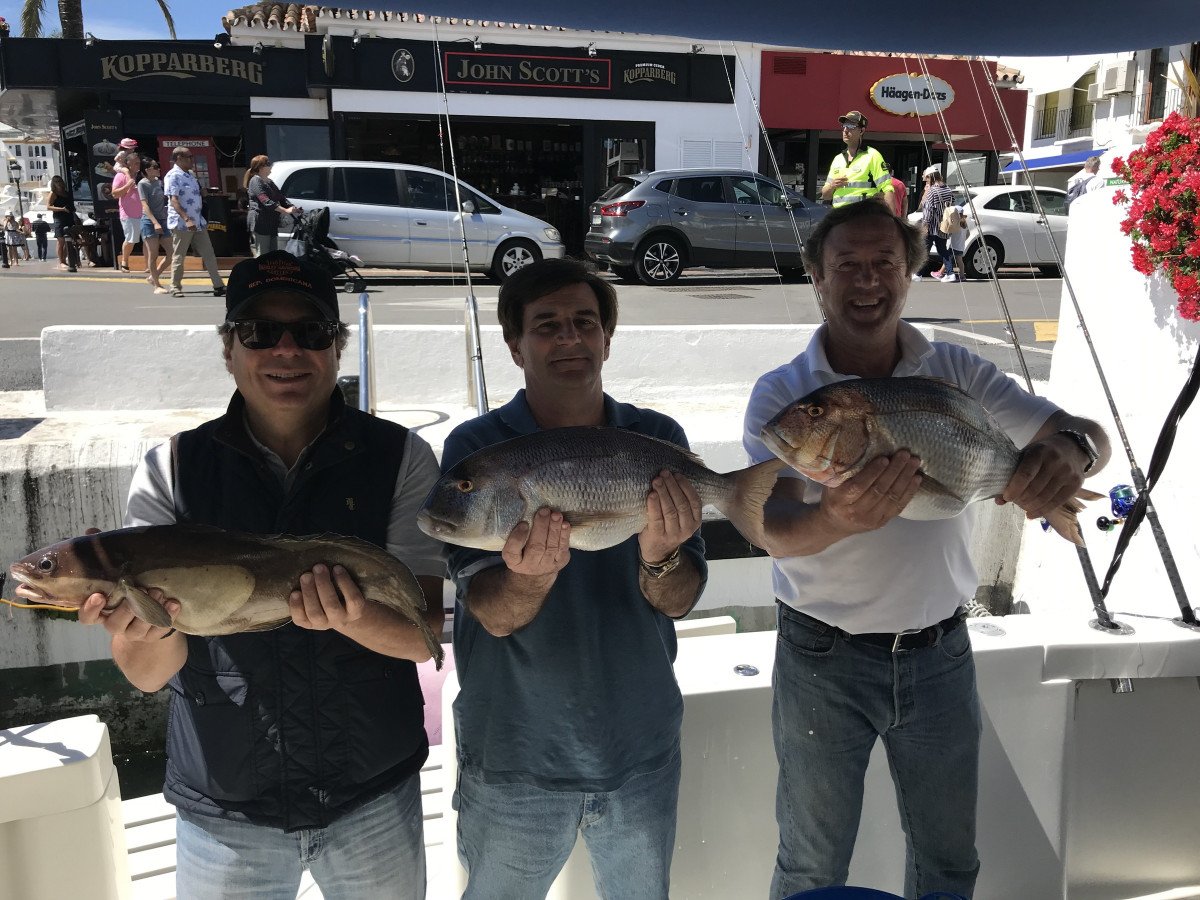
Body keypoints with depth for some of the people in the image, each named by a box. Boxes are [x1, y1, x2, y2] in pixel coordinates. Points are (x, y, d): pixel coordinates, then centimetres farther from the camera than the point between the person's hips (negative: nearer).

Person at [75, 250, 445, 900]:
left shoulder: (401, 459, -9)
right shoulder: (169, 471, -7)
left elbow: (421, 635, -13)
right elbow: (150, 675, -11)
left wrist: (352, 619, -34)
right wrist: (148, 632, -34)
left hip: (374, 796, 0)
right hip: (222, 805, 1)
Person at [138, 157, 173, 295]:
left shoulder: (159, 182, 13)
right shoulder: (143, 184, -6)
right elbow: (145, 205, -13)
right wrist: (155, 222, -23)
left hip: (163, 221, 7)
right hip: (149, 222, -7)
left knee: (172, 253, 2)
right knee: (153, 255, -2)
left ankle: (153, 276, 19)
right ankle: (157, 286, 4)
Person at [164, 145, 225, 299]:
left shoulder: (190, 175, 16)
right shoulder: (173, 176, -10)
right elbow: (174, 200, -20)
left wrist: (202, 219, 21)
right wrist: (186, 219, -30)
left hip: (198, 223, 8)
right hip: (181, 223, -8)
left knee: (209, 255, 4)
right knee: (178, 257, 2)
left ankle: (218, 286, 5)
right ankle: (175, 288, 12)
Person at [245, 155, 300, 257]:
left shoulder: (269, 182, 21)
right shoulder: (256, 181, -8)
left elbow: (281, 197, 18)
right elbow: (266, 202, -19)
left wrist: (293, 208, 0)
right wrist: (286, 210, -25)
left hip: (271, 224, 9)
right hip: (259, 223, -9)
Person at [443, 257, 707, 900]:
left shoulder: (658, 439, -6)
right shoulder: (476, 448, -12)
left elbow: (680, 601, -9)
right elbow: (493, 614, -18)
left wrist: (658, 556, -32)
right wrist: (530, 575, -40)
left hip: (642, 748, 2)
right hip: (513, 757, -2)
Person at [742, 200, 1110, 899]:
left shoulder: (956, 372, -2)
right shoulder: (781, 394, -11)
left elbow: (1091, 435, -6)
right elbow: (772, 525, -24)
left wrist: (1071, 448, -31)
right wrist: (835, 520, -48)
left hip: (940, 652, 3)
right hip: (825, 656, -3)